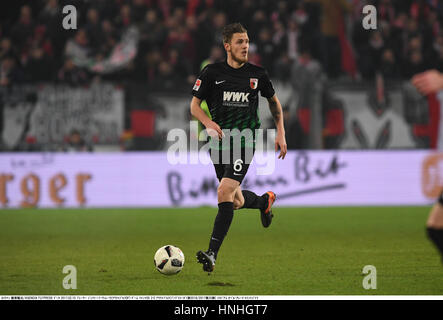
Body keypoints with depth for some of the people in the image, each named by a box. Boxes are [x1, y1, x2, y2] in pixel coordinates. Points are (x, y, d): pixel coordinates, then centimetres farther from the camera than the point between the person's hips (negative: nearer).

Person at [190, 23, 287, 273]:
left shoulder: (258, 74, 2)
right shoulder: (212, 72, 0)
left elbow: (274, 102, 19)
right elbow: (195, 105, 4)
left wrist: (281, 133, 13)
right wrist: (208, 122, -16)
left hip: (245, 141, -2)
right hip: (219, 140, 2)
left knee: (225, 192, -19)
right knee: (236, 202, 11)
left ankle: (212, 254, -21)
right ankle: (265, 200, 47)